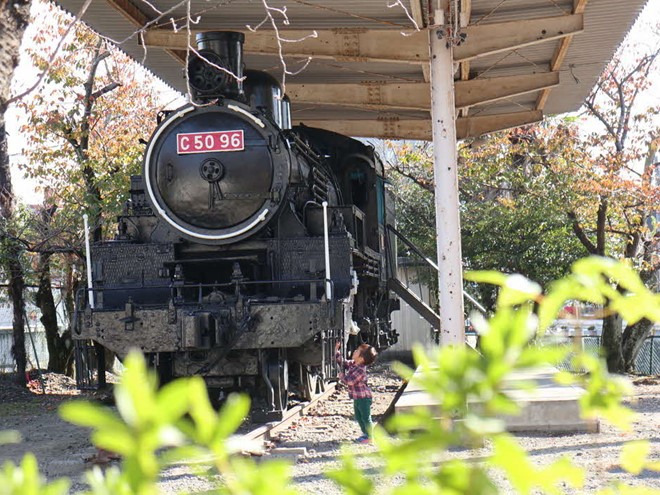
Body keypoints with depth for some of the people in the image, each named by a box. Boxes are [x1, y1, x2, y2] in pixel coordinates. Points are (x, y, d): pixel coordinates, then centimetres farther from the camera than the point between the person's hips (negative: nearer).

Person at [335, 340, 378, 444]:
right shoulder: (352, 364, -1)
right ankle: (365, 434, 33)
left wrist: (341, 372, -20)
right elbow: (342, 362, 11)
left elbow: (348, 381, -30)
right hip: (357, 398, 10)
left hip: (364, 398, -10)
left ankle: (370, 437, 13)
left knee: (366, 418, 2)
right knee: (358, 417, 20)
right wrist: (337, 350, 3)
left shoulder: (360, 370, -28)